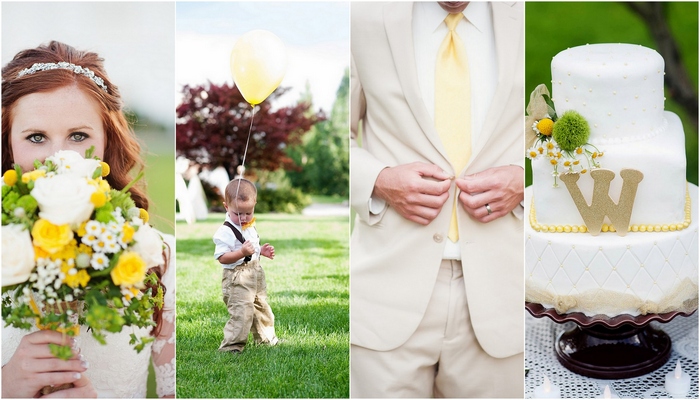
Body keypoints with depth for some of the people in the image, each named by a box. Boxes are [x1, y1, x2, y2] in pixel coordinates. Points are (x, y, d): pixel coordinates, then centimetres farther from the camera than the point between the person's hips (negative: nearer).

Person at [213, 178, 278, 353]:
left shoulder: (250, 225, 9)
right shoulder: (226, 232, -20)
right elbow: (222, 258, -24)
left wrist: (262, 250, 8)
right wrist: (242, 252, -34)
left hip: (256, 274, 9)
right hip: (237, 279, -9)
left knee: (262, 307, 21)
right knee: (241, 312, -14)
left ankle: (267, 338, 38)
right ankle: (231, 346, -5)